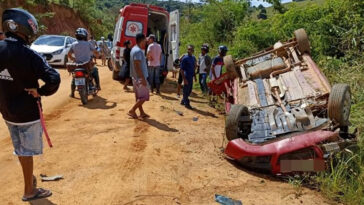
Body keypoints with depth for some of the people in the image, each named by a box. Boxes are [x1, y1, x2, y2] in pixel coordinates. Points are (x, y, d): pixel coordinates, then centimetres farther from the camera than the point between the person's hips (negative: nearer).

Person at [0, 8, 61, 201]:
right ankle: (29, 191, 23)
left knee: (20, 148, 24)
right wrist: (40, 92, -16)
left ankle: (29, 178, 45)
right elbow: (54, 79, -33)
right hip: (27, 113, -6)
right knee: (27, 151, 8)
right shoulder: (29, 55, -23)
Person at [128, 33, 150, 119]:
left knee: (139, 96, 14)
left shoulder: (134, 49, 13)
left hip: (135, 77, 10)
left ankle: (142, 113, 23)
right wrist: (143, 79, -24)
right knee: (144, 96, -2)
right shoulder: (138, 51, -19)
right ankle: (132, 111, 2)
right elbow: (137, 66, -25)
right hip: (140, 77, -10)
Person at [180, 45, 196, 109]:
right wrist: (184, 79, -18)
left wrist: (194, 75, 14)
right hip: (187, 77, -7)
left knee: (189, 91, 15)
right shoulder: (185, 58, -13)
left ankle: (183, 101, 30)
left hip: (191, 77, 7)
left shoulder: (193, 58, 8)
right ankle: (187, 104, 14)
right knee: (186, 91, 3)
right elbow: (182, 69, -14)